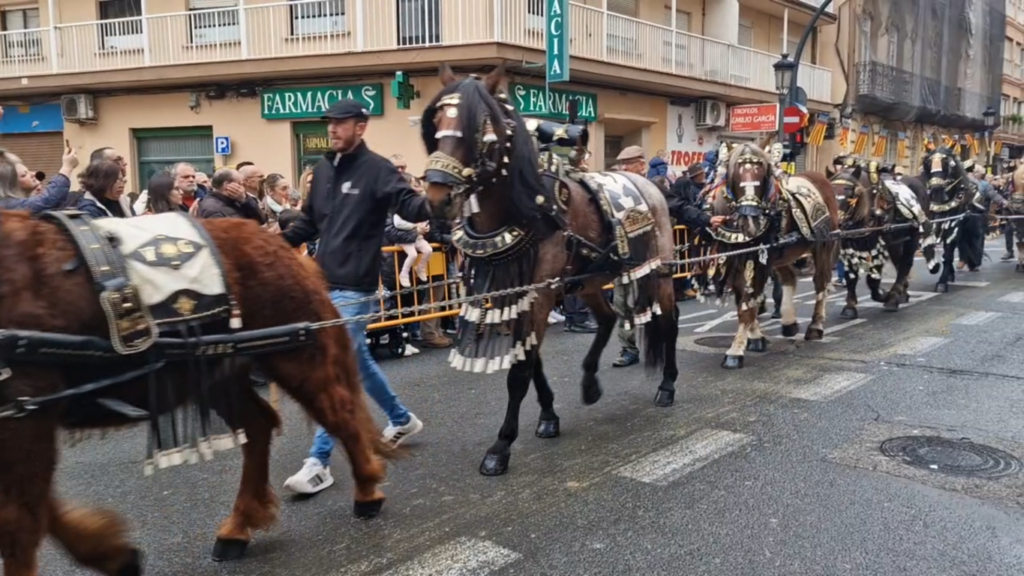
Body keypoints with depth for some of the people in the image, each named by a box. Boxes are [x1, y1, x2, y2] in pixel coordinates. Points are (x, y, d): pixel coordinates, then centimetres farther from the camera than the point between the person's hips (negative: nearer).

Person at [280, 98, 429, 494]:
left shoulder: (377, 169, -11)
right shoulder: (323, 169, 12)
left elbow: (409, 206, -23)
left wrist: (433, 205, -45)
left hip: (354, 286, -8)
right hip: (325, 281, 8)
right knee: (357, 358, 19)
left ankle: (319, 462, -2)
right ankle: (402, 419, 39)